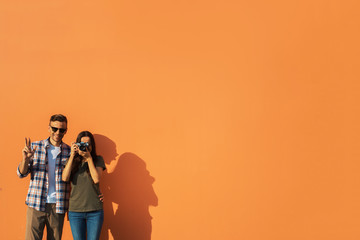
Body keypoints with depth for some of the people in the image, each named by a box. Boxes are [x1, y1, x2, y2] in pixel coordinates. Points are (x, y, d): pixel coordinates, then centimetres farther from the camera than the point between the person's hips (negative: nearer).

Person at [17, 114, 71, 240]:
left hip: (57, 206, 1)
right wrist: (26, 158, -15)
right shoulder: (35, 146, 5)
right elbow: (21, 174, 4)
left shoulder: (69, 151, 4)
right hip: (36, 204, 0)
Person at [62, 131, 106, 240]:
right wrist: (72, 155, -11)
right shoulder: (72, 161, 8)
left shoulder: (98, 160, 4)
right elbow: (65, 178, -9)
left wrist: (89, 158, -12)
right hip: (75, 210, 1)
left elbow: (96, 179, -11)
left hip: (95, 210, -1)